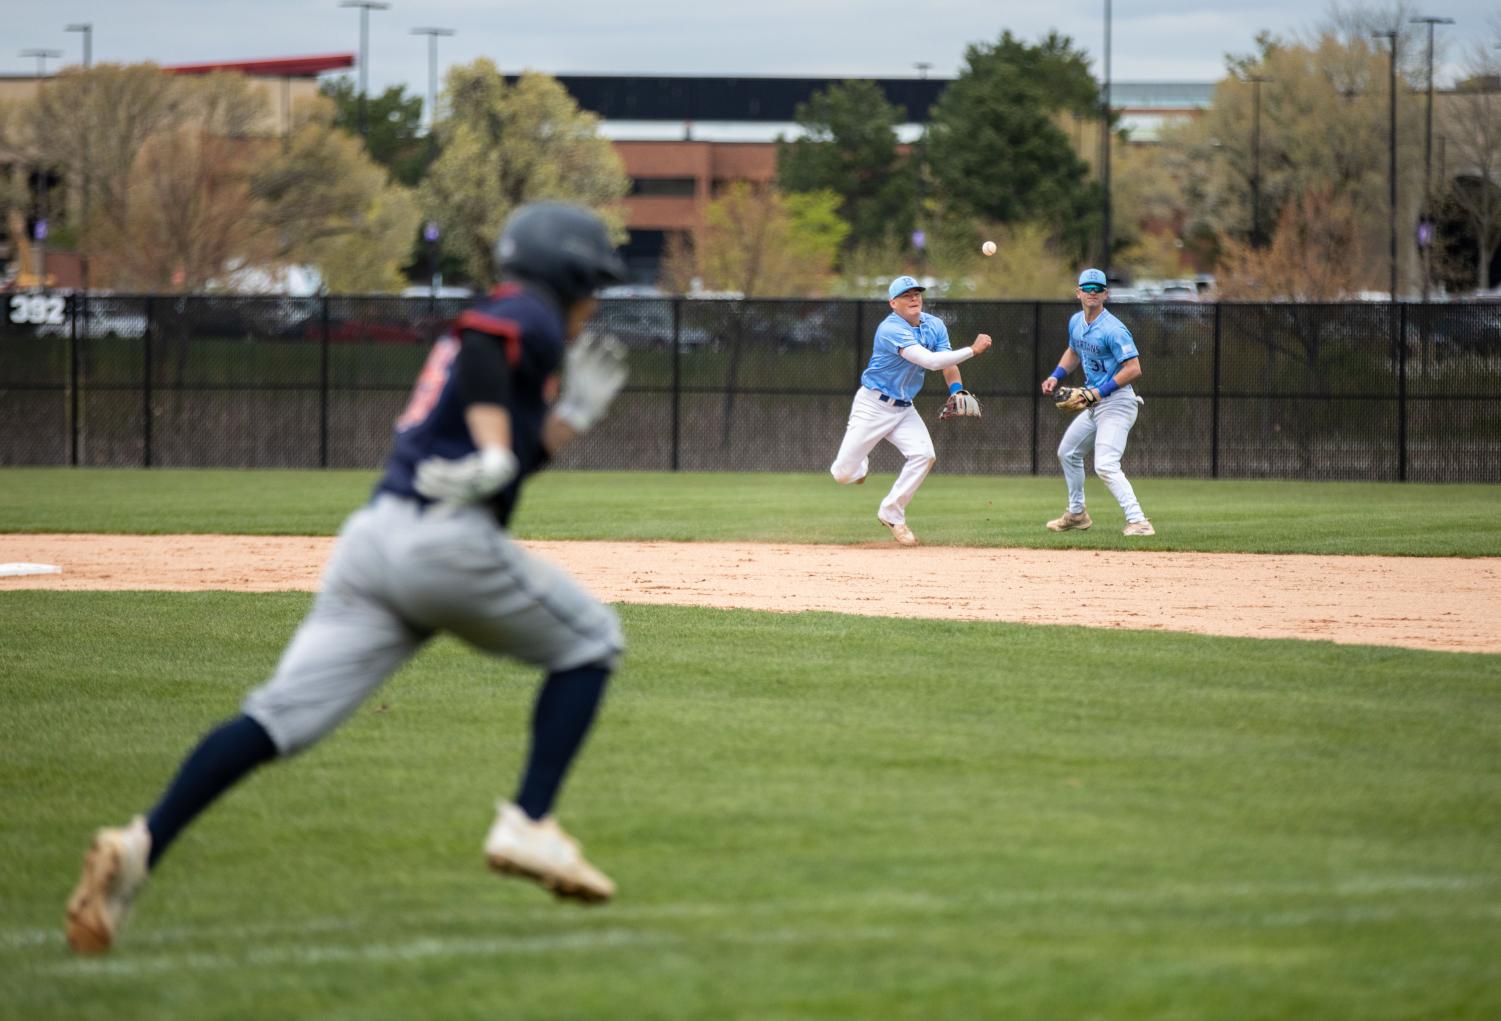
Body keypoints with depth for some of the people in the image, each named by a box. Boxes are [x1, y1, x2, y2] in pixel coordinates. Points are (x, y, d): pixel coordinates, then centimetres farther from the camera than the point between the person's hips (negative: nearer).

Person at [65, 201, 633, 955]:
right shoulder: (533, 318, 6)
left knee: (281, 716, -6)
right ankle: (529, 826, 3)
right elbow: (478, 345, -17)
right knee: (588, 641, 15)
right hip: (449, 544, -7)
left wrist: (573, 413, 35)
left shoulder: (497, 329, 31)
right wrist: (494, 451, -27)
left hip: (371, 536, 7)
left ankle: (139, 847, -24)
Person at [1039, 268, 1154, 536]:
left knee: (1105, 466, -23)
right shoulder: (1076, 322, 8)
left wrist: (1100, 392, -25)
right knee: (1067, 452, 23)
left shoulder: (1113, 329, -20)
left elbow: (1134, 369, -24)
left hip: (1116, 403, -10)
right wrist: (1056, 376, 12)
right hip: (1094, 404, 10)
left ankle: (1138, 521, -28)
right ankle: (1076, 513, 38)